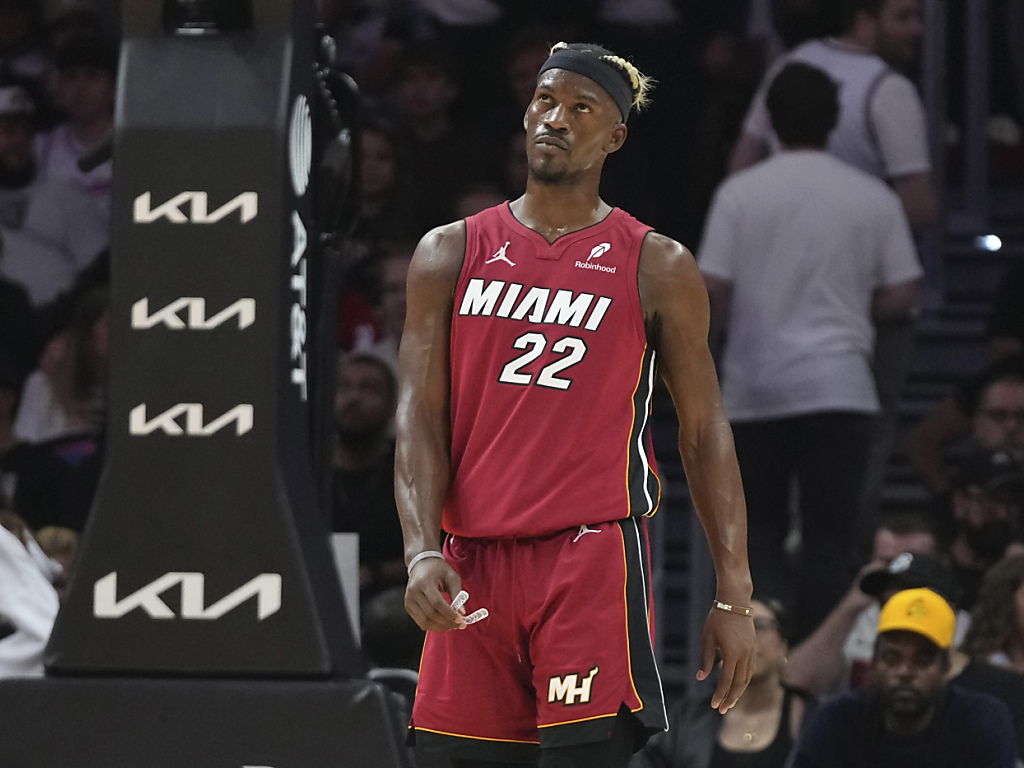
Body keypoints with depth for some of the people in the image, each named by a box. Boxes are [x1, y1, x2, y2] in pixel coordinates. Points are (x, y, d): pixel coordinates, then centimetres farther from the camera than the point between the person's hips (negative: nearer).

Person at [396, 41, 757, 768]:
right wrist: (422, 552, -12)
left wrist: (734, 596, 0)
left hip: (594, 557, -3)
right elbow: (420, 416, 3)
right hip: (474, 565, 3)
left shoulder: (657, 268, 5)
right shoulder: (451, 253, 10)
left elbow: (705, 432, 6)